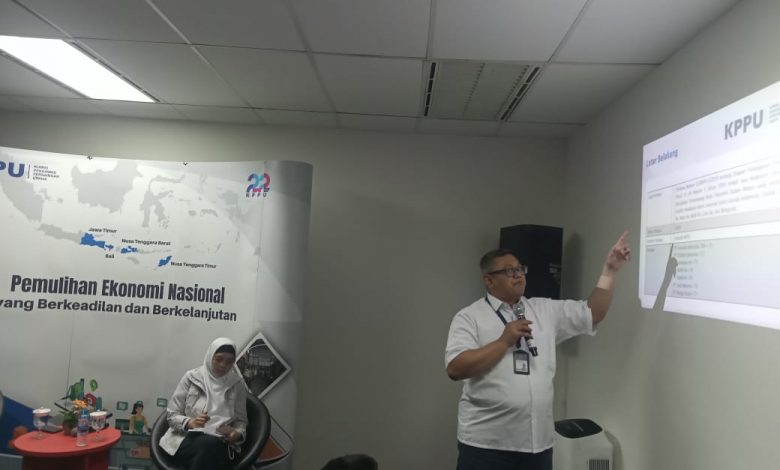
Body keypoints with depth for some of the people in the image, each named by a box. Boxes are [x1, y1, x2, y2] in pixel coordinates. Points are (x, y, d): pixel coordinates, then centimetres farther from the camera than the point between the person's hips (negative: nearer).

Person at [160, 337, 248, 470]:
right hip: (186, 438, -1)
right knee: (206, 446, -37)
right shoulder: (191, 377, 4)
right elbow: (172, 416, 5)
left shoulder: (236, 384, 9)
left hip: (220, 444, 1)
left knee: (210, 445, -37)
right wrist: (190, 423, -17)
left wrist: (237, 434, -13)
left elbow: (240, 421, 11)